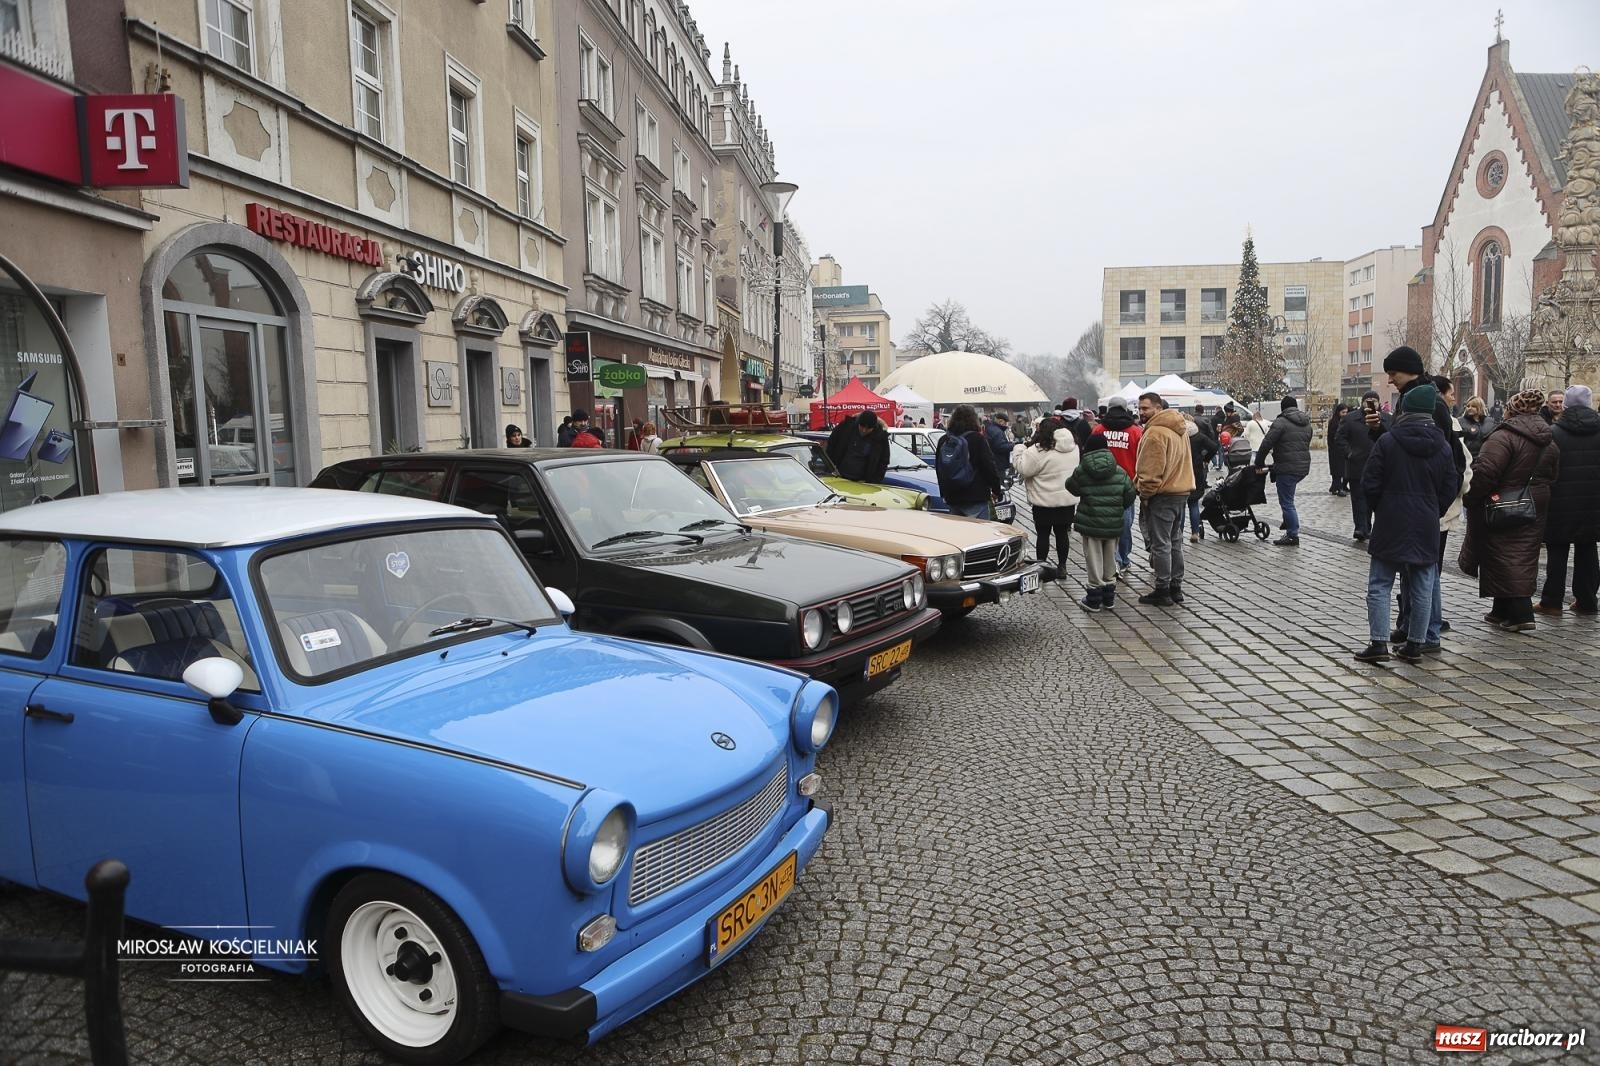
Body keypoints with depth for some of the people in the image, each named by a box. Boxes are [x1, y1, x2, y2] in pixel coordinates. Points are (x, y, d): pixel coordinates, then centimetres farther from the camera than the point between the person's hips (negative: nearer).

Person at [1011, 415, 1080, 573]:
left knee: (1043, 534, 6)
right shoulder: (1074, 447, 4)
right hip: (1069, 499, 6)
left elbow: (1022, 468, -17)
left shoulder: (1039, 450, -19)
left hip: (1045, 501, -6)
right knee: (1062, 532, 14)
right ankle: (1062, 566, 20)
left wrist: (1021, 448, -2)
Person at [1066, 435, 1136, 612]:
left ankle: (1093, 599, 8)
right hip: (1113, 525, 3)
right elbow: (1130, 494, 3)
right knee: (1110, 561, 16)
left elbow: (1071, 487, 5)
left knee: (1094, 560, 5)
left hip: (1090, 524, -3)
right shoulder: (1119, 471, -2)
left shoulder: (1081, 471, -10)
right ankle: (1109, 598, 23)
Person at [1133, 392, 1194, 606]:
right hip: (1181, 491, 10)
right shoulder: (1178, 430, 14)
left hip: (1162, 495, -10)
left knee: (1160, 544, -3)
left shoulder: (1155, 432, -18)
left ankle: (1162, 591, 1)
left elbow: (1152, 470, -22)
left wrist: (1145, 494, -11)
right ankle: (1176, 587, 24)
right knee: (1175, 542, 16)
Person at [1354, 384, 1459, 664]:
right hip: (1426, 528, 4)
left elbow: (1370, 482, -9)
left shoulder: (1387, 441, -10)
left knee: (1380, 586, 2)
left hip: (1391, 525, -3)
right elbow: (1449, 488, 5)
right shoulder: (1442, 446, 2)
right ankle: (1415, 644, 15)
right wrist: (1433, 514, 17)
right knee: (1421, 589, 10)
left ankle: (1379, 643, -3)